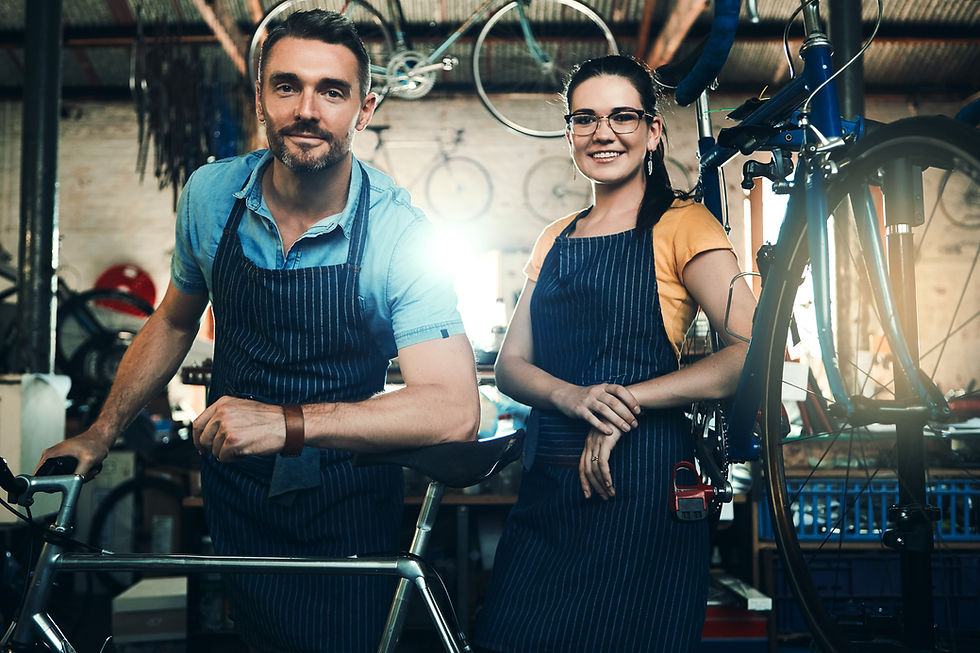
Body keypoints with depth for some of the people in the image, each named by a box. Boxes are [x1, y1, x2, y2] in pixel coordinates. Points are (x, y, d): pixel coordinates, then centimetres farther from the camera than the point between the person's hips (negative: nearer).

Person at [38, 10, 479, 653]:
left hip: (346, 508, -3)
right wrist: (102, 432, 10)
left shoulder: (401, 233, -20)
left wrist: (289, 422, -39)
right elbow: (174, 321, 11)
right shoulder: (209, 194, -7)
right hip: (236, 492, 3)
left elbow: (454, 410, -31)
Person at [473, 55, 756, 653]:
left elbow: (756, 352, -14)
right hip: (548, 484, 5)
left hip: (639, 484, -5)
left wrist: (627, 398, -17)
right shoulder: (556, 239, 16)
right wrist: (573, 396, -14)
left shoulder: (681, 224, -2)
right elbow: (510, 364, 8)